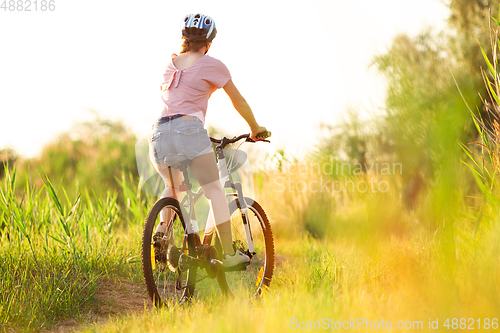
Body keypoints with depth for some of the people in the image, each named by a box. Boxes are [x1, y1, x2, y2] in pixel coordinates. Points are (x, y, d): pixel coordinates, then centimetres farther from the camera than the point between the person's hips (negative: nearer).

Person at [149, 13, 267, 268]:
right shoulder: (211, 65, 7)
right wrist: (255, 129, 29)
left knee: (172, 187, 29)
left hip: (159, 134, 5)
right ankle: (229, 254, 1)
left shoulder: (170, 64, 22)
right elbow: (238, 102, 14)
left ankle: (161, 234, 11)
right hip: (189, 130, -5)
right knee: (215, 191, 4)